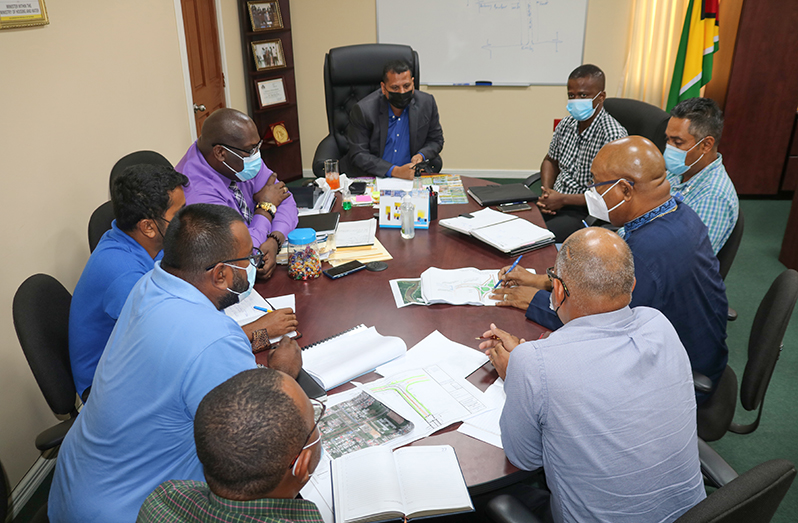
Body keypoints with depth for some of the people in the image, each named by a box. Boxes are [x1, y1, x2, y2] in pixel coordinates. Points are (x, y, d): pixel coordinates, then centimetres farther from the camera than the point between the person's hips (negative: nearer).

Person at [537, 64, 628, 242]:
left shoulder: (613, 135, -17)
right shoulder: (566, 124, 5)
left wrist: (564, 199, -17)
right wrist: (545, 193, 1)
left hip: (585, 212, -7)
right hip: (556, 200, 7)